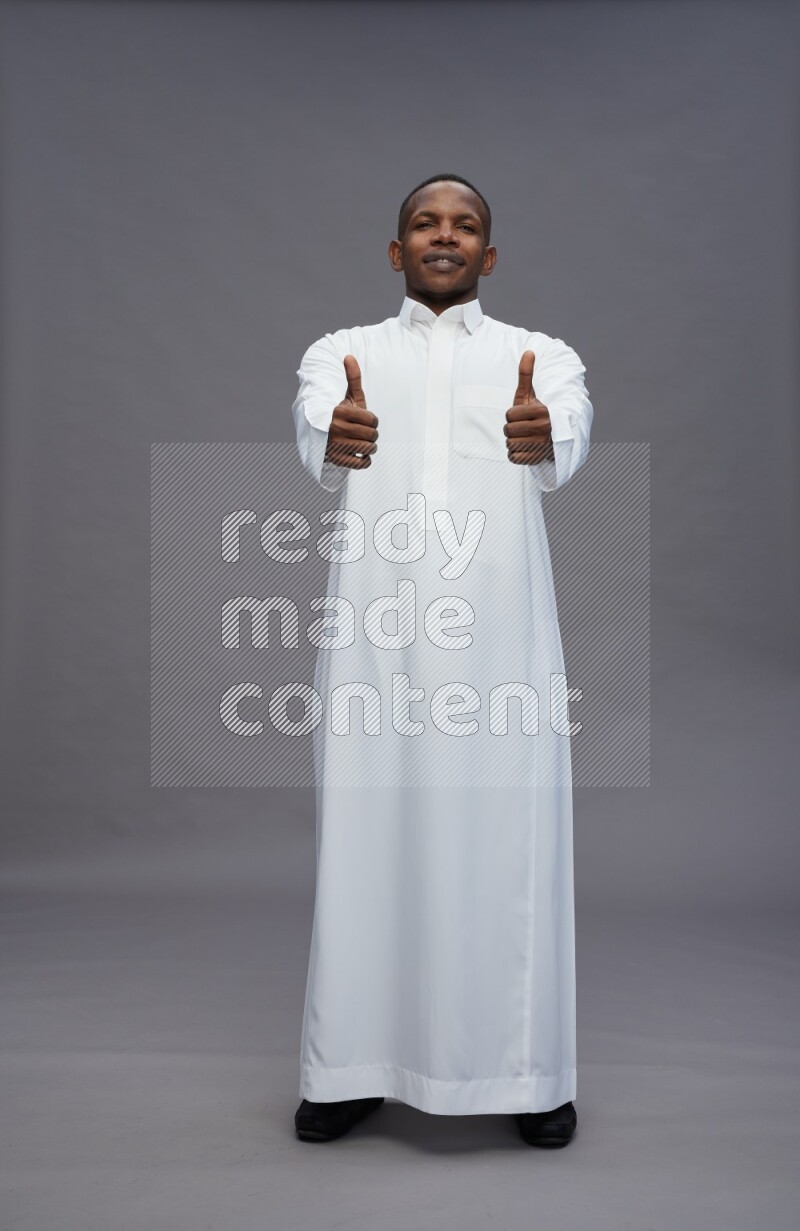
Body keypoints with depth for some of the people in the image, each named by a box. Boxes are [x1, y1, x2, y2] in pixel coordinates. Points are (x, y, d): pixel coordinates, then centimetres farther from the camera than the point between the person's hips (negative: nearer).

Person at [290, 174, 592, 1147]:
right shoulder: (339, 353, 12)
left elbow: (568, 447, -12)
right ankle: (357, 1065, 21)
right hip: (373, 635, 1)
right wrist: (334, 440, -36)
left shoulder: (545, 357, 11)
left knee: (511, 845, 3)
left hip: (501, 635, 0)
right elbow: (316, 444, -11)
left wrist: (542, 440, -37)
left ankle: (527, 1071, 20)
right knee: (366, 841, 4)